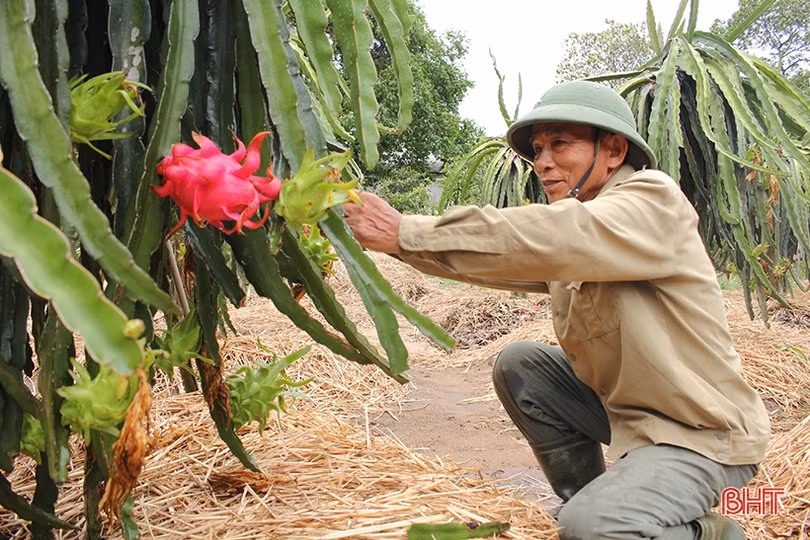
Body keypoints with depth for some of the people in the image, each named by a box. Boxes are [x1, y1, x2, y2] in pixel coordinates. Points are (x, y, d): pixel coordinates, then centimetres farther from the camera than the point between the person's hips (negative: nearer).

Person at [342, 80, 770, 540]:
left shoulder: (653, 200, -20)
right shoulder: (574, 223, 5)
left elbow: (550, 240, -37)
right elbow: (492, 256, -1)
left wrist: (406, 232, -35)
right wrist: (385, 230, -12)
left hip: (706, 433, -8)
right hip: (625, 408, 8)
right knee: (519, 365, 1)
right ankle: (593, 499, 13)